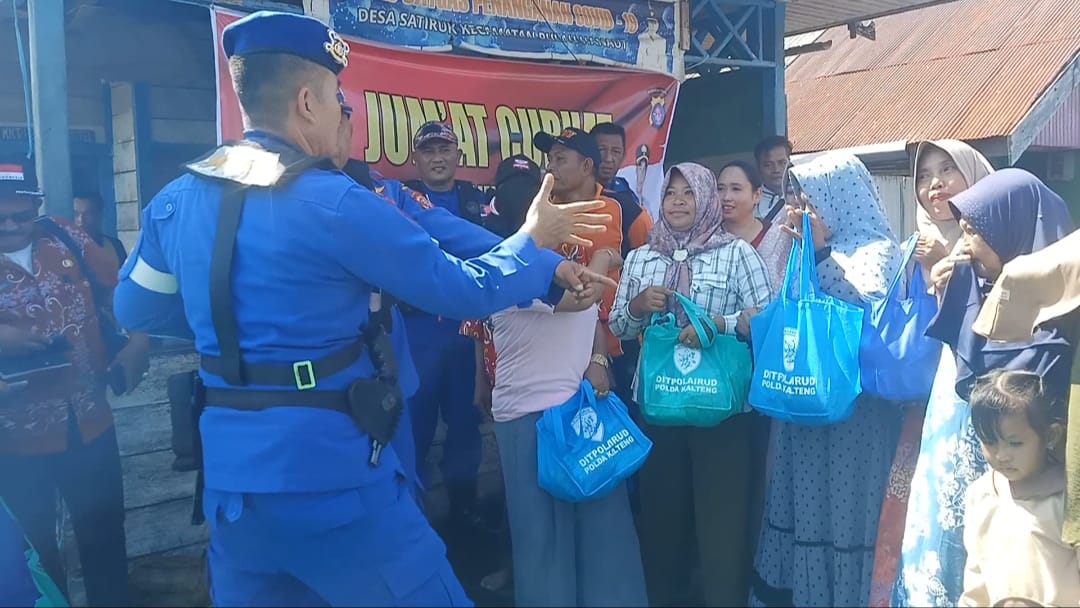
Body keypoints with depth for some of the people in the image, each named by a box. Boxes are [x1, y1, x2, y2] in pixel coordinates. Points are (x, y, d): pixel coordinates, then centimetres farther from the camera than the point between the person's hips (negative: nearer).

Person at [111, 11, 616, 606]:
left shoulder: (177, 199, 4)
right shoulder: (332, 202, -16)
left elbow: (135, 308, 20)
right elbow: (465, 290, -9)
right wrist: (534, 242, 8)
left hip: (231, 482, 7)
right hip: (332, 480, -7)